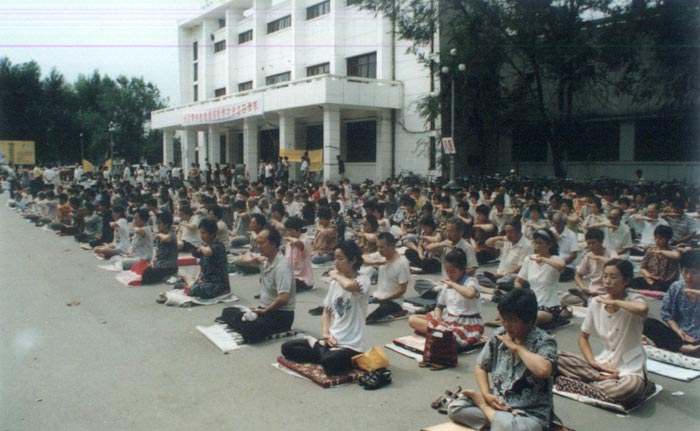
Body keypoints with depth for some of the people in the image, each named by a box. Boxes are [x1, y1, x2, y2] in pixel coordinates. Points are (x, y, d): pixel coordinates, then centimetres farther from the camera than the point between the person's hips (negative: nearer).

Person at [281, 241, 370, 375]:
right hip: (333, 340, 7)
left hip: (352, 346, -7)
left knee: (329, 363, -37)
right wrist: (325, 333, -5)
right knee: (287, 348, 0)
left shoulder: (363, 280, -15)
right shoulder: (335, 283, 7)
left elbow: (349, 285, -40)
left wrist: (336, 275, -18)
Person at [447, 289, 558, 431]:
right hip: (498, 403, 5)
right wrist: (486, 394, -5)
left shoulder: (544, 342, -14)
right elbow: (481, 367, 12)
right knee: (455, 407, -13)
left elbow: (543, 370, -36)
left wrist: (517, 347, -22)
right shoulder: (499, 335, 2)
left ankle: (485, 408, -8)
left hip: (530, 413, -5)